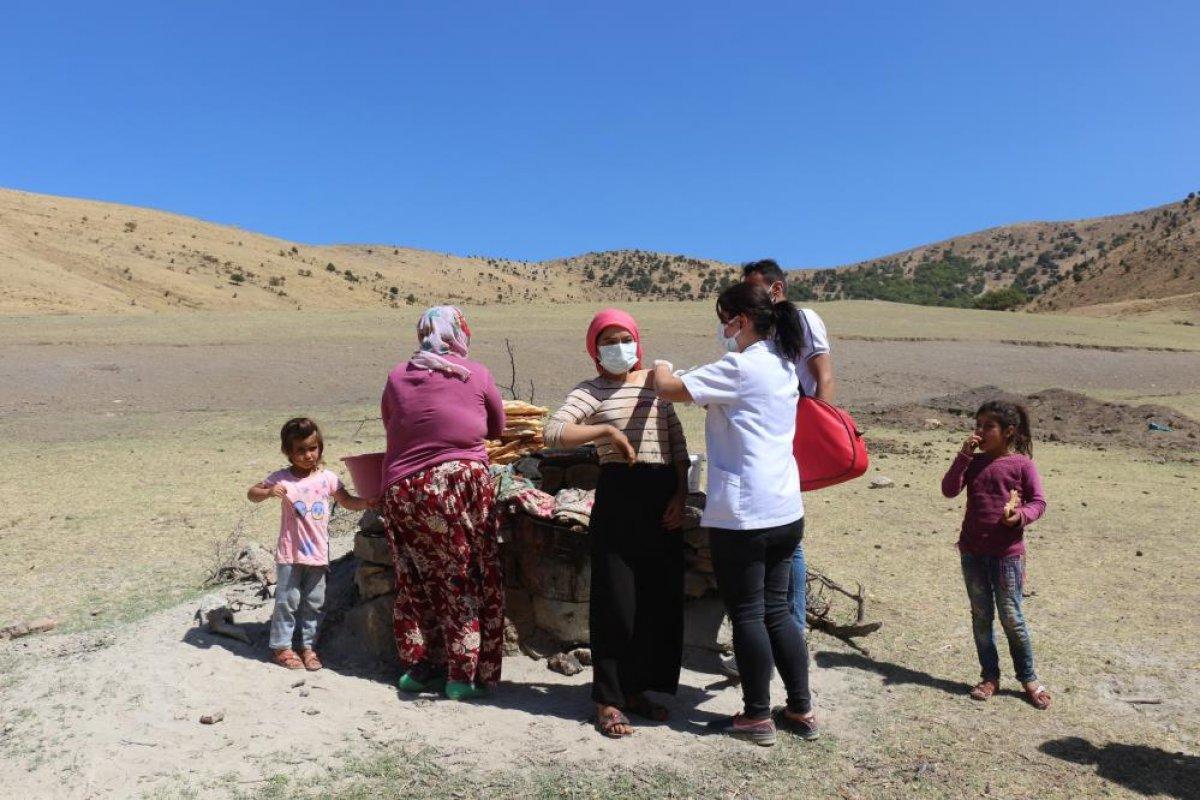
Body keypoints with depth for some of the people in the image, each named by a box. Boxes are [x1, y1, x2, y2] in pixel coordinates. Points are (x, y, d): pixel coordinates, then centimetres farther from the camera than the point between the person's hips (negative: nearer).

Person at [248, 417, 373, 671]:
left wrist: (368, 502, -14)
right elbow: (252, 494, 4)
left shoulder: (327, 478, 2)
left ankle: (308, 645, 23)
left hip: (318, 553, 3)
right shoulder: (282, 478, -4)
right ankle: (281, 646, 18)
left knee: (314, 602, 10)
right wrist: (269, 492, -18)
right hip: (290, 553, -2)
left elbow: (349, 502, 6)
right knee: (287, 600, 4)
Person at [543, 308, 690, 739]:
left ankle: (636, 689, 25)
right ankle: (608, 701, 11)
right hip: (618, 496, -5)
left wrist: (681, 494, 3)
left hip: (664, 496, 5)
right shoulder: (591, 391, -1)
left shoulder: (655, 382, 13)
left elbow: (678, 443, 13)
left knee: (662, 598, 8)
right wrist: (608, 430, -21)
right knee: (616, 600, -3)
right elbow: (553, 432, -17)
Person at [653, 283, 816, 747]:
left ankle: (757, 717, 17)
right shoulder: (783, 365, 12)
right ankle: (801, 710, 25)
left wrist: (661, 370, 5)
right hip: (786, 509, 8)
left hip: (742, 515, -8)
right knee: (776, 610, 17)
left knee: (746, 614, 5)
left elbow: (669, 389, -16)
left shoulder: (739, 368, -15)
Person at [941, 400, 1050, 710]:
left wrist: (1021, 516, -22)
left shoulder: (1021, 464, -5)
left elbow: (1038, 501, -2)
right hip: (972, 551, 4)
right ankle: (990, 676, 23)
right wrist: (964, 455, -13)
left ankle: (1028, 678, 20)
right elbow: (949, 490, -7)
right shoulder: (973, 462, 5)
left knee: (1011, 618, 2)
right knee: (981, 616, 11)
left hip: (1007, 553, -4)